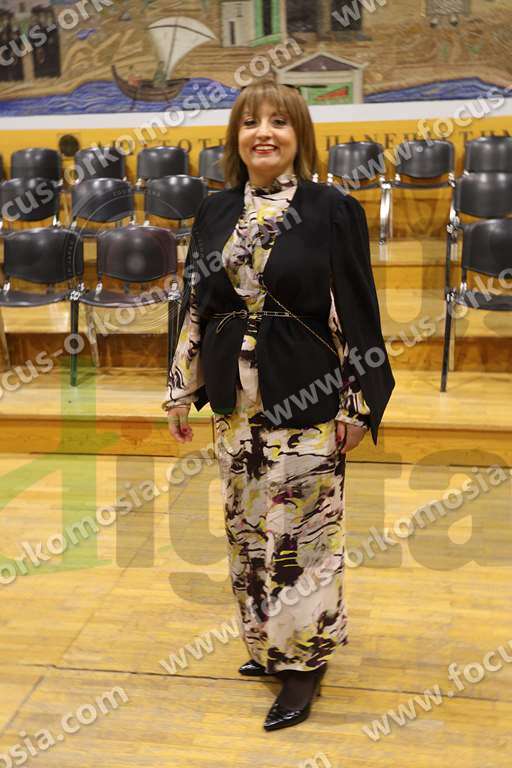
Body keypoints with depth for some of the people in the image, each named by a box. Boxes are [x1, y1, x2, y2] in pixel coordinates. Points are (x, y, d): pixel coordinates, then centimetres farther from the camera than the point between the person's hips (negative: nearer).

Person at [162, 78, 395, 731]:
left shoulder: (333, 210, -6)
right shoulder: (215, 213, 7)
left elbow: (356, 312, -6)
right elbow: (195, 306, 10)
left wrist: (358, 405, -9)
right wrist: (182, 390, 10)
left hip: (306, 401, -5)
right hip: (236, 401, 5)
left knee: (302, 532, 2)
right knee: (247, 528, 14)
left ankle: (304, 659, 20)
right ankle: (270, 642, 33)